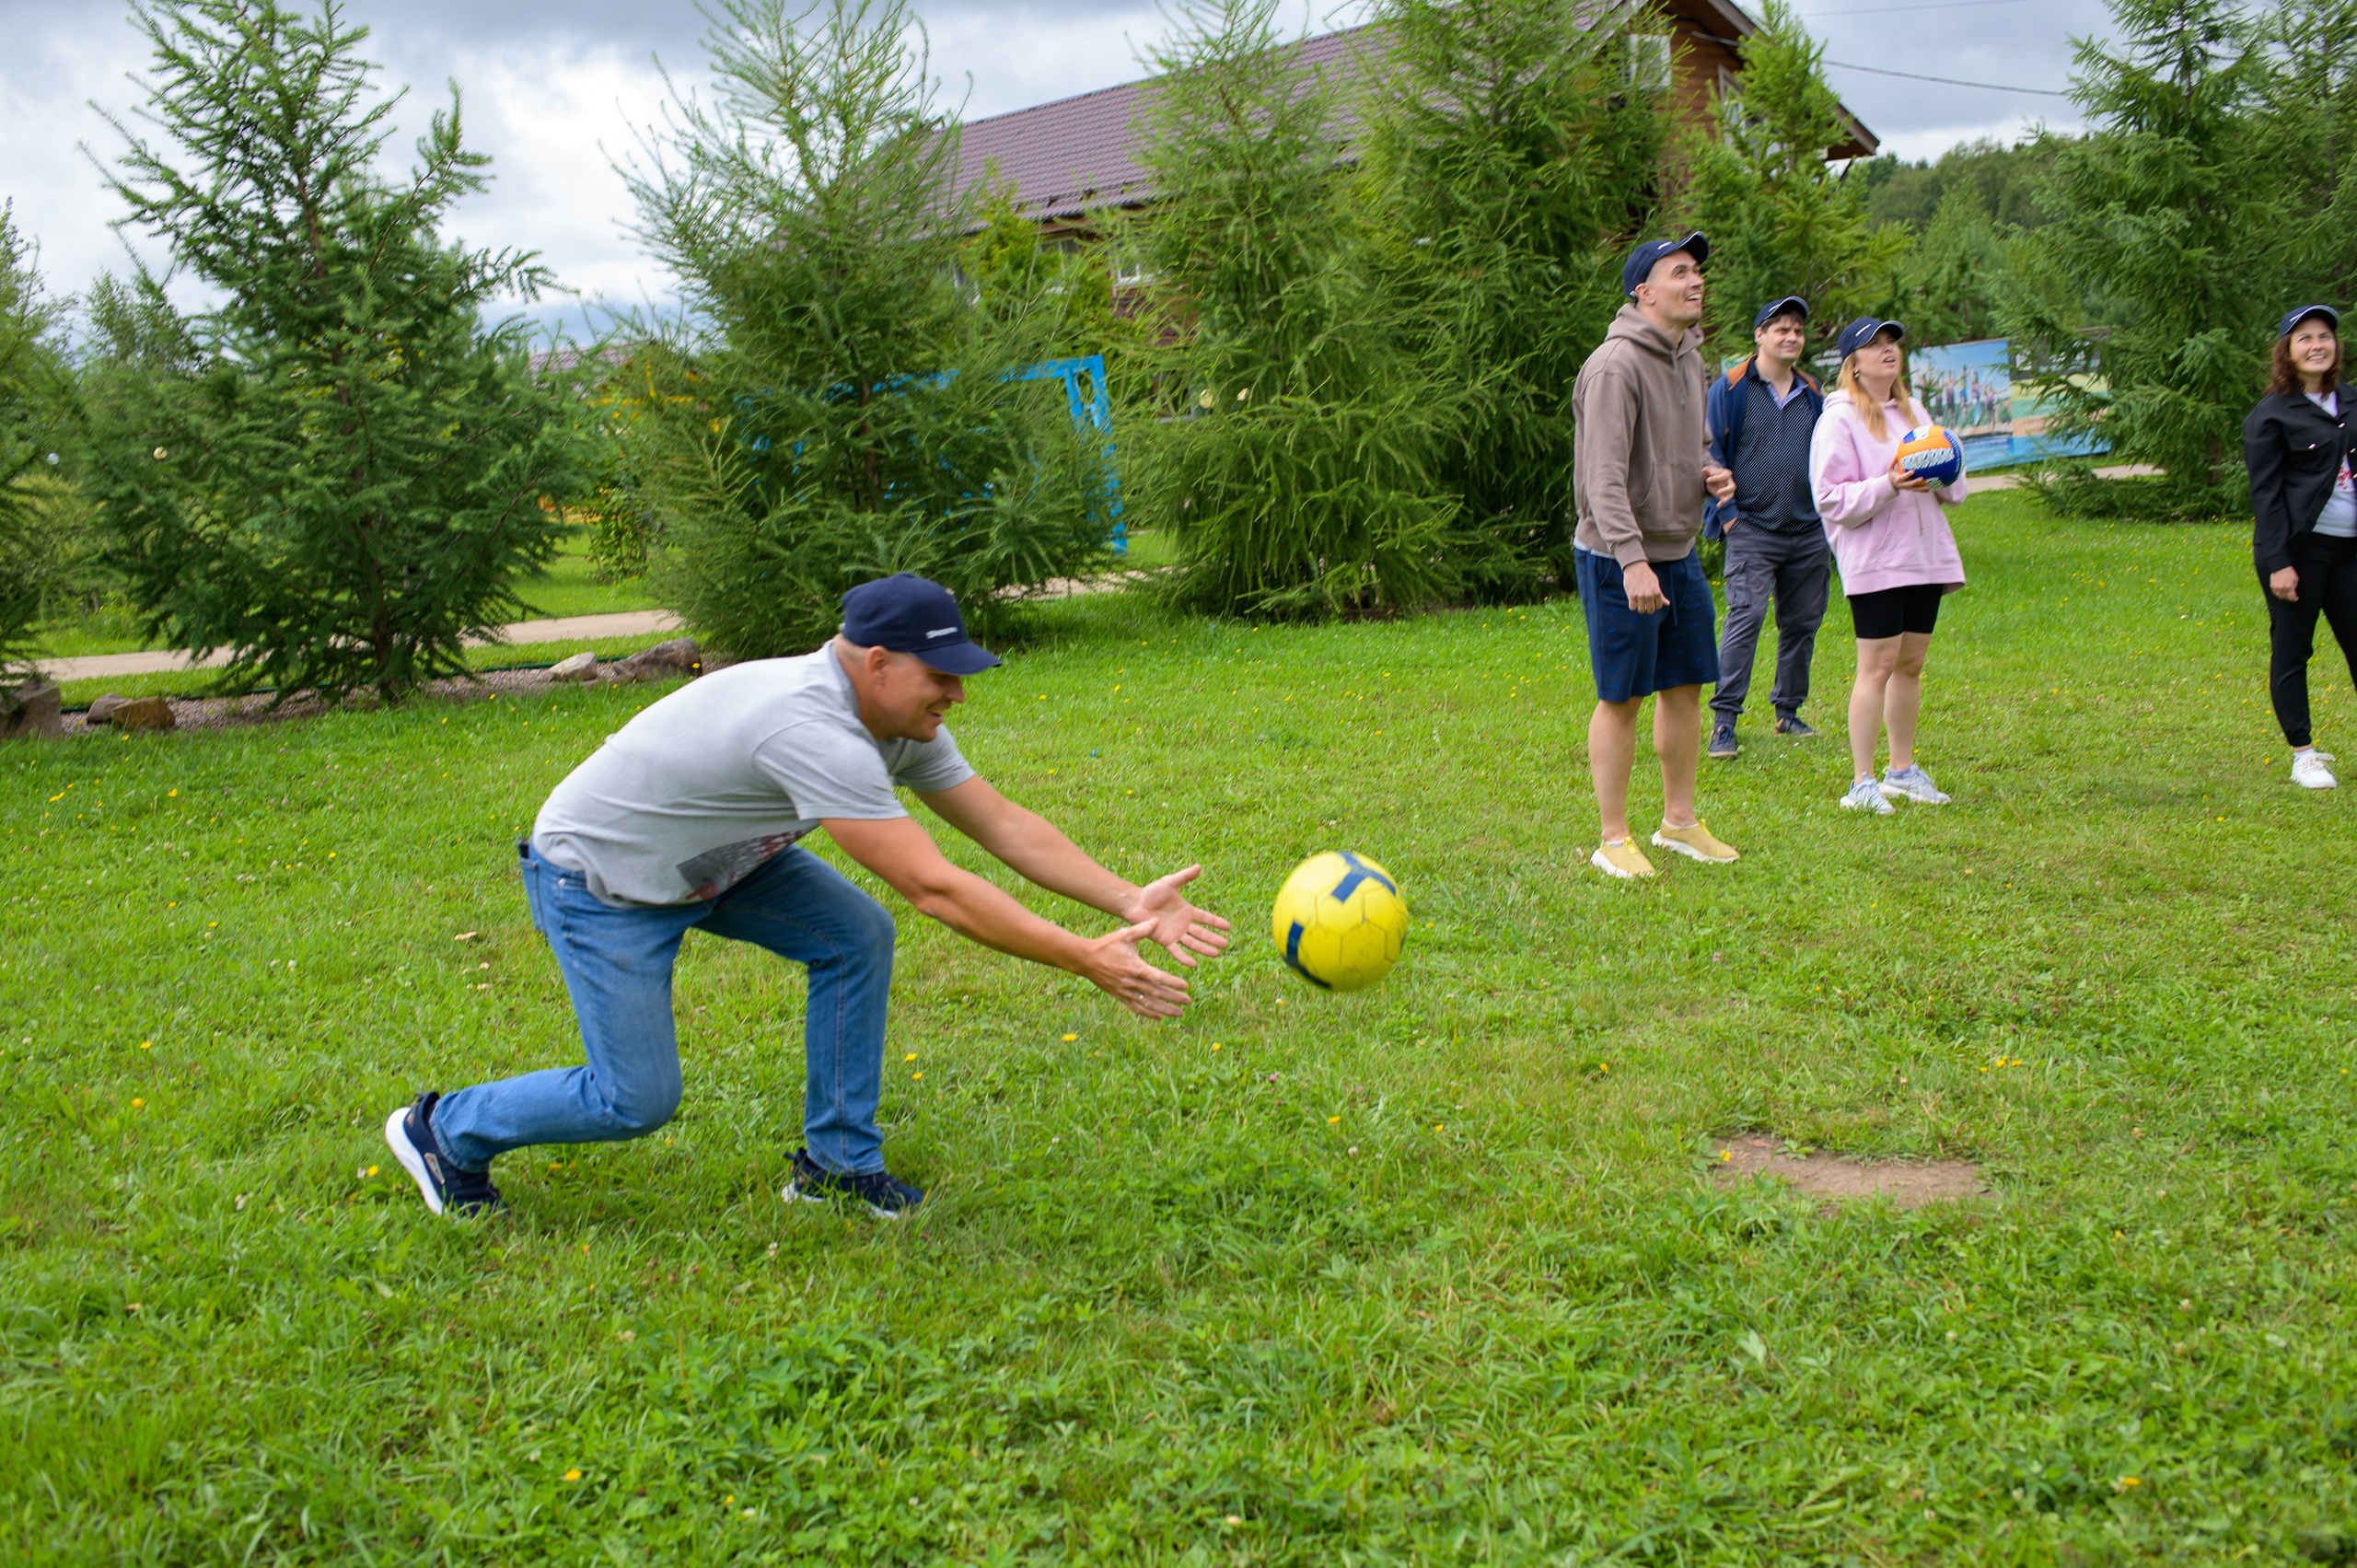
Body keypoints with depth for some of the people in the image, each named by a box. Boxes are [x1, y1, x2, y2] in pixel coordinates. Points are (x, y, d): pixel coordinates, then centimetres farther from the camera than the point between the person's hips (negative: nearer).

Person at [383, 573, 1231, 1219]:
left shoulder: (897, 718, -10)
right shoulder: (812, 729, -39)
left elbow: (1004, 824, -7)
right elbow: (932, 887, -41)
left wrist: (1129, 901, -17)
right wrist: (1087, 962, -39)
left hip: (711, 859, 8)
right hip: (597, 878, -8)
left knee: (858, 936, -8)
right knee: (637, 1099, -5)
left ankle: (836, 1163, 5)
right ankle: (446, 1131, 20)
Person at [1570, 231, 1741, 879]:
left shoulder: (1690, 360, 12)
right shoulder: (1616, 365, -16)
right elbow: (1604, 475, -24)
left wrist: (1709, 473, 3)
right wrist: (1632, 560, -32)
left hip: (1680, 553, 8)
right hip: (1618, 560, -8)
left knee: (1686, 686, 12)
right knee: (1622, 698, -2)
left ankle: (1680, 822, 25)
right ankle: (1614, 840, 8)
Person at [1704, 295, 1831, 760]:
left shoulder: (1812, 393, 13)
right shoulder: (1730, 389, -2)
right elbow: (1713, 454, -2)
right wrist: (1727, 512, -9)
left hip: (1808, 531, 5)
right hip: (1752, 529, -5)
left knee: (1802, 622, 9)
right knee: (1746, 616, -16)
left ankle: (1788, 710, 23)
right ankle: (1723, 721, -15)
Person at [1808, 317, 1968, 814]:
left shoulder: (1913, 410, 17)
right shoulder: (1839, 420, -5)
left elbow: (1952, 489, 20)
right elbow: (1831, 498, -11)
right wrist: (1889, 485, -23)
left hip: (1925, 555, 7)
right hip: (1873, 561, -7)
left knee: (1912, 663, 11)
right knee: (1878, 665, -10)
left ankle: (1902, 770, 23)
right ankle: (1862, 782, -5)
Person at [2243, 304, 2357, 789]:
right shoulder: (2271, 415, -6)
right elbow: (2266, 493, -9)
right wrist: (2277, 563, -15)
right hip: (2299, 547, -6)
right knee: (2292, 650, 2)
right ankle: (2303, 755, 11)